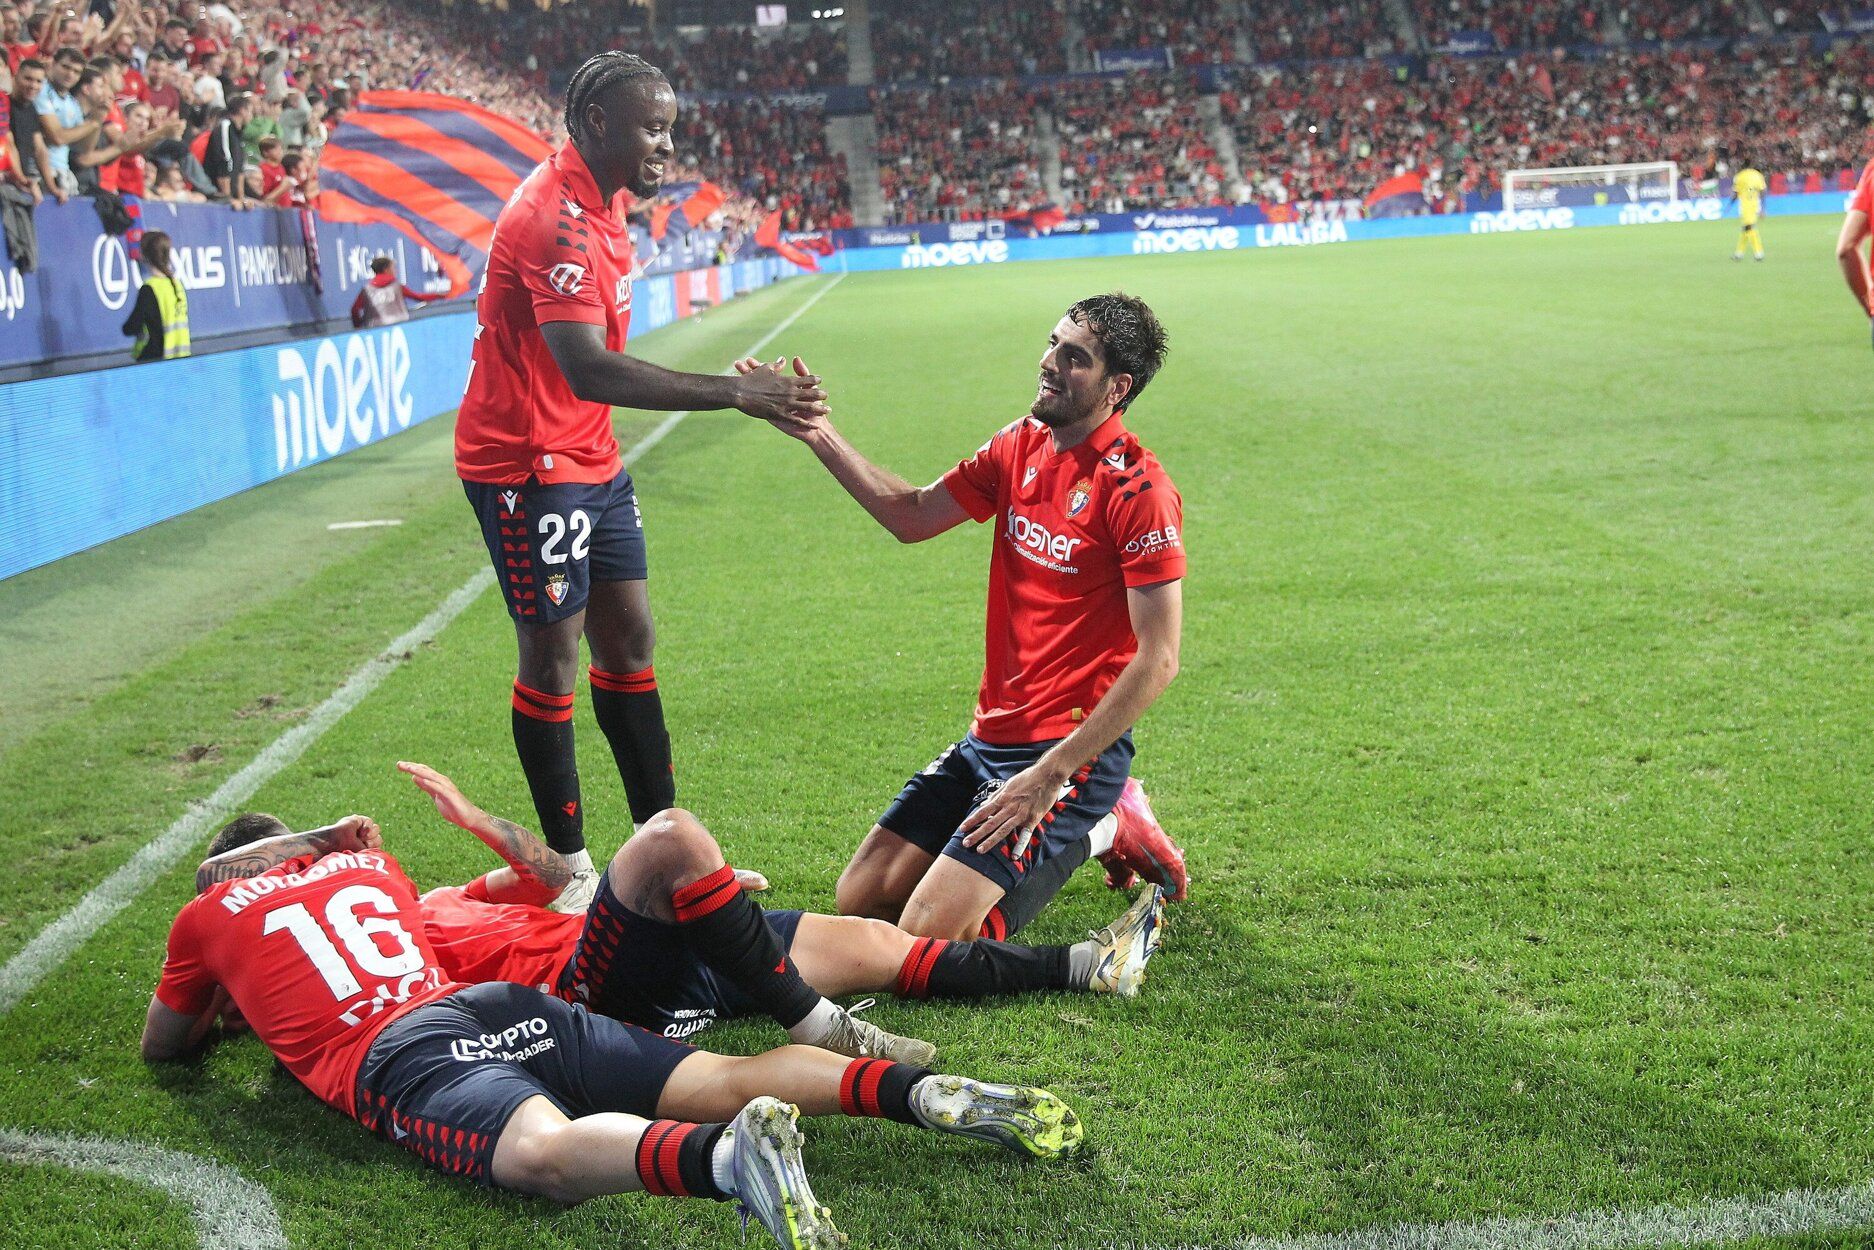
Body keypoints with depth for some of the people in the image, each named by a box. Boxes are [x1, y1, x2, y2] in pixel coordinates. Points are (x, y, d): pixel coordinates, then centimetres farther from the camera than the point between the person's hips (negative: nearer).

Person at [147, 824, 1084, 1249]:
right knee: (718, 1081, -6)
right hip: (498, 1004, 6)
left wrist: (221, 1007, 57)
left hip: (395, 1057, -6)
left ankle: (730, 1155, -66)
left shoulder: (206, 914, 23)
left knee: (547, 1152, -35)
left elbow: (161, 1046, 37)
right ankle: (930, 1094, -28)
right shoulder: (366, 866, 34)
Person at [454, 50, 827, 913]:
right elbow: (586, 366, -37)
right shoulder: (556, 218, -23)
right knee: (553, 655, -3)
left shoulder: (600, 202, 9)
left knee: (627, 638, 12)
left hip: (588, 457, 10)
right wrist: (734, 393, -39)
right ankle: (570, 868, 9)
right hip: (529, 466, -10)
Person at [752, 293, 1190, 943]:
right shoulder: (1021, 445, 7)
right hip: (990, 737, 8)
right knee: (860, 900, 7)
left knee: (929, 933, -16)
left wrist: (1052, 774, -21)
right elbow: (911, 515, 16)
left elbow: (1158, 659, -19)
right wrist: (819, 434, 5)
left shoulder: (1138, 489, -17)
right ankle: (1090, 822, 18)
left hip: (1073, 748, -8)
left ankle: (1103, 830, 6)